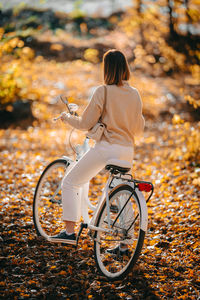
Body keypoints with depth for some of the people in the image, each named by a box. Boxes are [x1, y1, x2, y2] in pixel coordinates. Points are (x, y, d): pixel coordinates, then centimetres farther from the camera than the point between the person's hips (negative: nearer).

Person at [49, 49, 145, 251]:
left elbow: (85, 124, -6)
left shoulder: (103, 91, -8)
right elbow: (139, 129, 15)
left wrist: (67, 118, 12)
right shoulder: (135, 94, 7)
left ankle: (70, 231, -4)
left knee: (70, 182, 6)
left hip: (106, 147, -6)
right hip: (127, 151, 6)